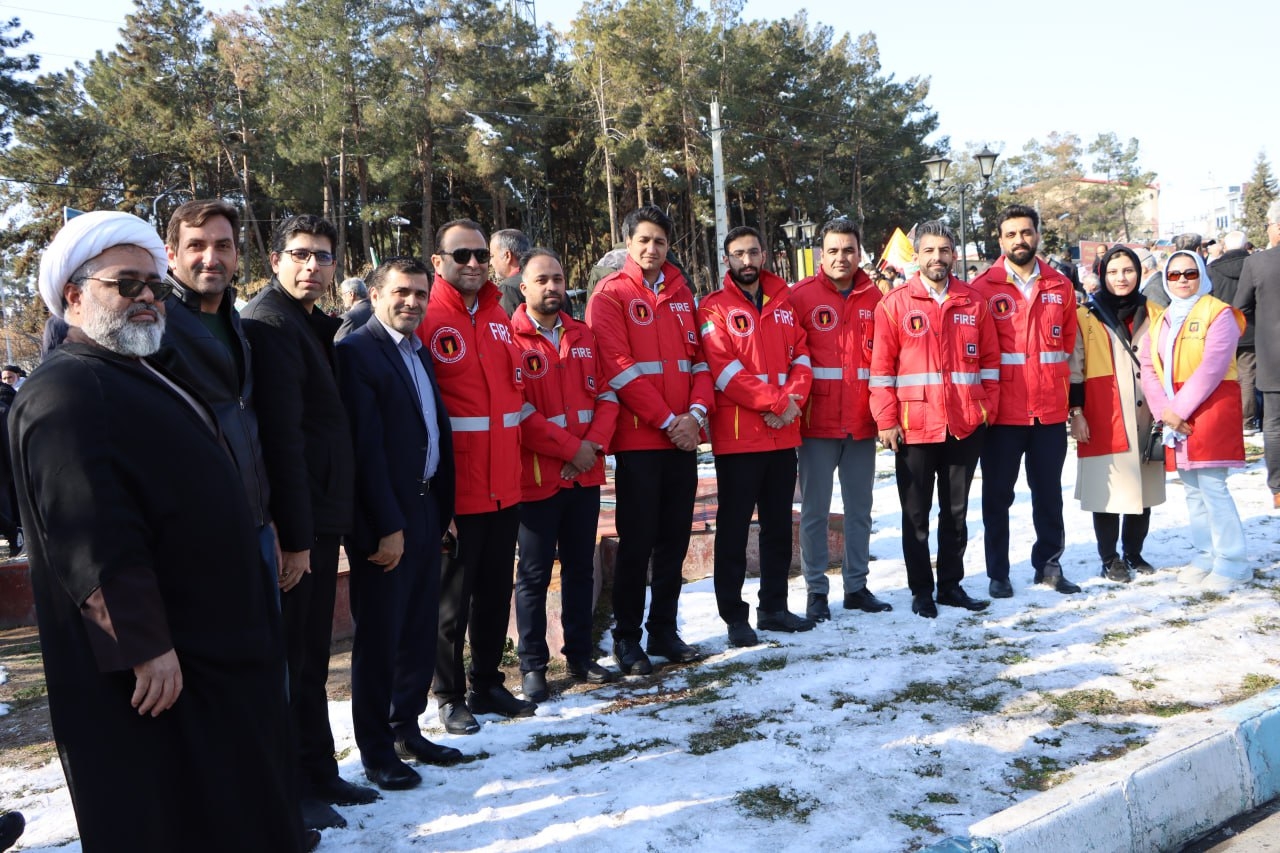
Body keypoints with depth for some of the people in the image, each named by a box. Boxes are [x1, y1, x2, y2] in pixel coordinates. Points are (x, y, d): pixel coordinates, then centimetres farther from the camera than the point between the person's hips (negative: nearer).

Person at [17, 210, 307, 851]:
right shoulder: (67, 392, -16)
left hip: (215, 652, 10)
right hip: (150, 669, -10)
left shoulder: (147, 380, 18)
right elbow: (93, 541, -25)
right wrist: (144, 646, -27)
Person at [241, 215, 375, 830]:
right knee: (290, 659, 2)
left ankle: (319, 776, 31)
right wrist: (294, 537, -23)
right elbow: (280, 436, -21)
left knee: (311, 656, 18)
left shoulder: (312, 324, 16)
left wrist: (316, 527, 15)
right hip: (294, 523, -10)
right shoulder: (270, 323, -14)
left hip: (318, 518, 10)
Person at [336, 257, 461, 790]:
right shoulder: (357, 351, -11)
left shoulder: (419, 352, 14)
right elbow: (366, 446, -16)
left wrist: (442, 507, 10)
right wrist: (387, 526, -18)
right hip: (386, 519, -8)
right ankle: (376, 750, 18)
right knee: (380, 636, 4)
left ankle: (407, 729, 30)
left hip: (425, 509, 8)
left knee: (420, 629, 15)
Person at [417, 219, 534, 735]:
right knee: (453, 595, 6)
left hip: (504, 482, 6)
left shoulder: (499, 318, 12)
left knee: (497, 589, 15)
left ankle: (487, 684, 30)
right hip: (457, 485, -6)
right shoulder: (427, 320, -9)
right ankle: (450, 696, 21)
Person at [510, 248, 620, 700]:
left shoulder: (583, 335, 11)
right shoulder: (510, 339, -8)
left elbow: (606, 394, 7)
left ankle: (580, 656, 27)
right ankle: (533, 666, 15)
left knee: (581, 568, 15)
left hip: (585, 475, 6)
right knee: (534, 573, 3)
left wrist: (595, 443, -9)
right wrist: (571, 448, -15)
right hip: (537, 477, -6)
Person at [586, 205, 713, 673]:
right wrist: (666, 420, -14)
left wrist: (696, 412, -6)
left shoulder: (681, 293, 14)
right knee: (637, 541, -1)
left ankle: (664, 629, 22)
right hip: (638, 438, -5)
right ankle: (626, 637, 12)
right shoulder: (610, 294, -3)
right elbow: (620, 367, -12)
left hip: (682, 436, 5)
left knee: (674, 538, 10)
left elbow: (699, 357, 11)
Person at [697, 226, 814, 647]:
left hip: (784, 434, 6)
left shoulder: (783, 303, 14)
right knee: (734, 528, 1)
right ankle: (734, 615, 9)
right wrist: (776, 402, -18)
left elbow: (801, 355, 8)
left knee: (779, 525, 13)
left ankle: (774, 607, 25)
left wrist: (794, 399, -11)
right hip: (738, 435, -5)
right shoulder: (714, 308, -3)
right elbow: (724, 368, -14)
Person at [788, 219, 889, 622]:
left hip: (862, 422, 3)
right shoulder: (802, 295, -2)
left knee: (860, 509, 12)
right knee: (815, 510, 4)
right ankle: (817, 590, 14)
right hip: (817, 423, -3)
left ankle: (857, 585, 24)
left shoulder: (874, 297, 7)